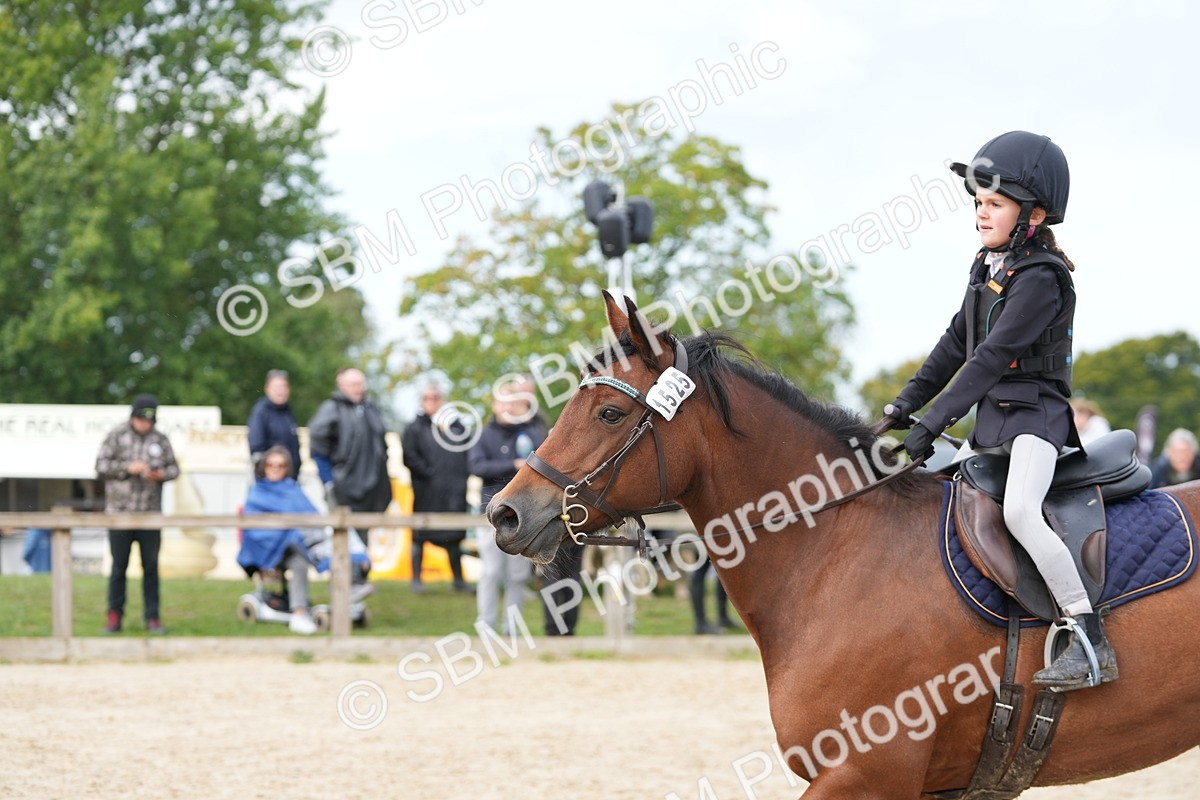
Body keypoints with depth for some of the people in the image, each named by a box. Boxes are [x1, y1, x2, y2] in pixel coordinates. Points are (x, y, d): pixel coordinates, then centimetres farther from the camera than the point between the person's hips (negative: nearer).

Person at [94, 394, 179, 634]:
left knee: (151, 566, 4)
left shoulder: (160, 439, 8)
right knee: (119, 565, 2)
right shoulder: (117, 436, 0)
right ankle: (114, 615, 10)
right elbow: (101, 466, -3)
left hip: (151, 513, 2)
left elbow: (173, 468, 13)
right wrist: (128, 468, -14)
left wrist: (160, 474, -8)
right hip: (119, 511, -2)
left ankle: (152, 617, 10)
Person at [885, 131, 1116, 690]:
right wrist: (908, 402, 13)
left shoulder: (1040, 278, -17)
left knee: (1019, 511, -31)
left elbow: (992, 357, -23)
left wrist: (933, 423, -25)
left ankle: (1091, 642, -30)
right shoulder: (987, 267, 11)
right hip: (991, 419, 10)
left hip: (1035, 414, -10)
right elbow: (957, 344, 19)